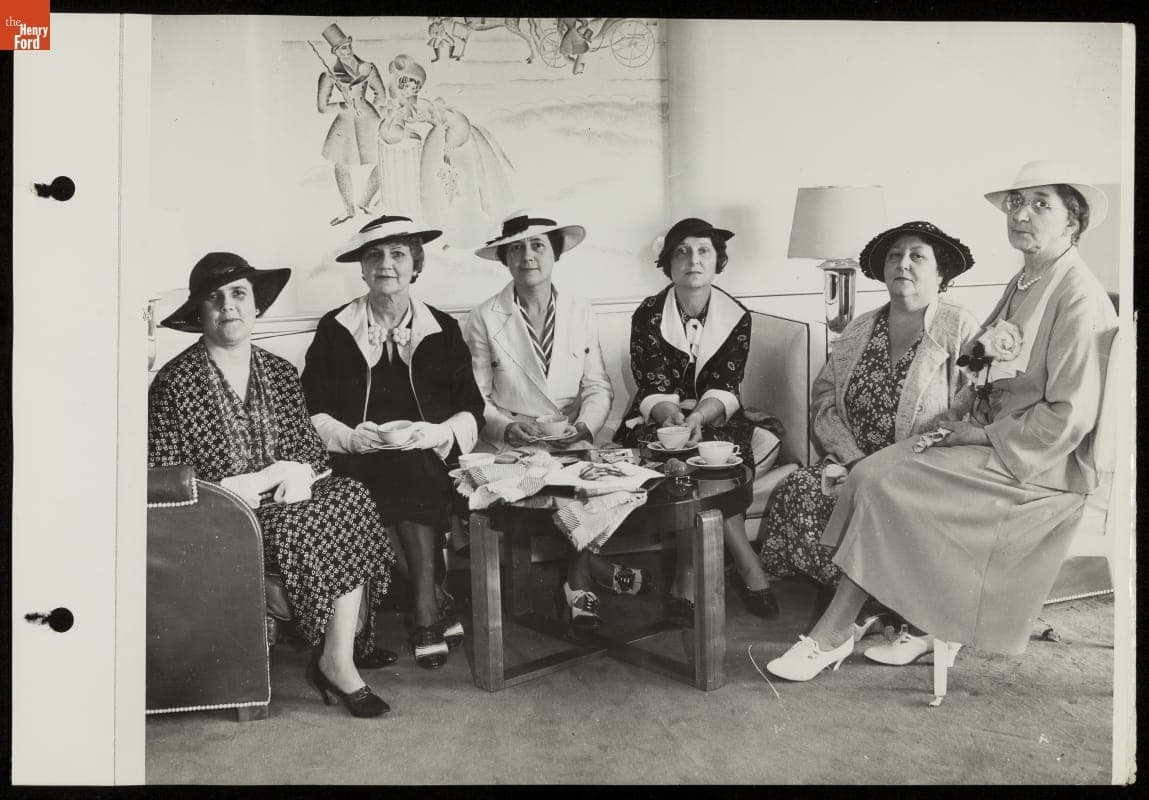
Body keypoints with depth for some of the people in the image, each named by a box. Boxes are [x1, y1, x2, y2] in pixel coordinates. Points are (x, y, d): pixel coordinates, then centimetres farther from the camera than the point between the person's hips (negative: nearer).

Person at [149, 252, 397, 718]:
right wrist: (246, 485, -16)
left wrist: (296, 472, -10)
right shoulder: (173, 384, -3)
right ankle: (336, 660, -14)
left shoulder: (280, 374, 12)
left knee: (350, 498, -22)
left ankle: (338, 656, -16)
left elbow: (312, 450, 14)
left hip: (283, 503, 5)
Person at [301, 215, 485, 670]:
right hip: (357, 464, 0)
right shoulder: (334, 329, 11)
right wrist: (350, 437, -14)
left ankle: (424, 612, -22)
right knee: (405, 477, -33)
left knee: (409, 471, -33)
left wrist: (438, 433, -13)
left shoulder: (443, 330, 12)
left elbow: (471, 410, 8)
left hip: (429, 463, 0)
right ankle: (434, 602, -17)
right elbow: (311, 414, 6)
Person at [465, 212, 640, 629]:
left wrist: (584, 426, -12)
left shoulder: (581, 313, 9)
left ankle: (577, 586, -12)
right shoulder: (483, 319, 2)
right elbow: (476, 396, 1)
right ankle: (597, 570, -8)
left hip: (571, 441, 2)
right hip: (509, 444, -2)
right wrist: (506, 427, -17)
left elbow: (598, 387, 7)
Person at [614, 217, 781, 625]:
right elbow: (652, 388, -12)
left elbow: (724, 387, -11)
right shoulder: (648, 315, -4)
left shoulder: (736, 316, 0)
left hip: (713, 419, 1)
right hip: (659, 419, -1)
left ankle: (688, 577, -24)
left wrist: (698, 417, -34)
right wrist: (671, 416, -36)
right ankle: (748, 567, -24)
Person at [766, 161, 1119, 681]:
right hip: (989, 439, 9)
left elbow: (1068, 417, -19)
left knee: (881, 483, -22)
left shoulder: (1080, 300, -13)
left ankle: (831, 637, -9)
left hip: (1042, 464, -8)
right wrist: (959, 413, 0)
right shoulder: (1022, 285, 16)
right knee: (871, 472, -11)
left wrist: (981, 436, -15)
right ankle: (929, 624, -3)